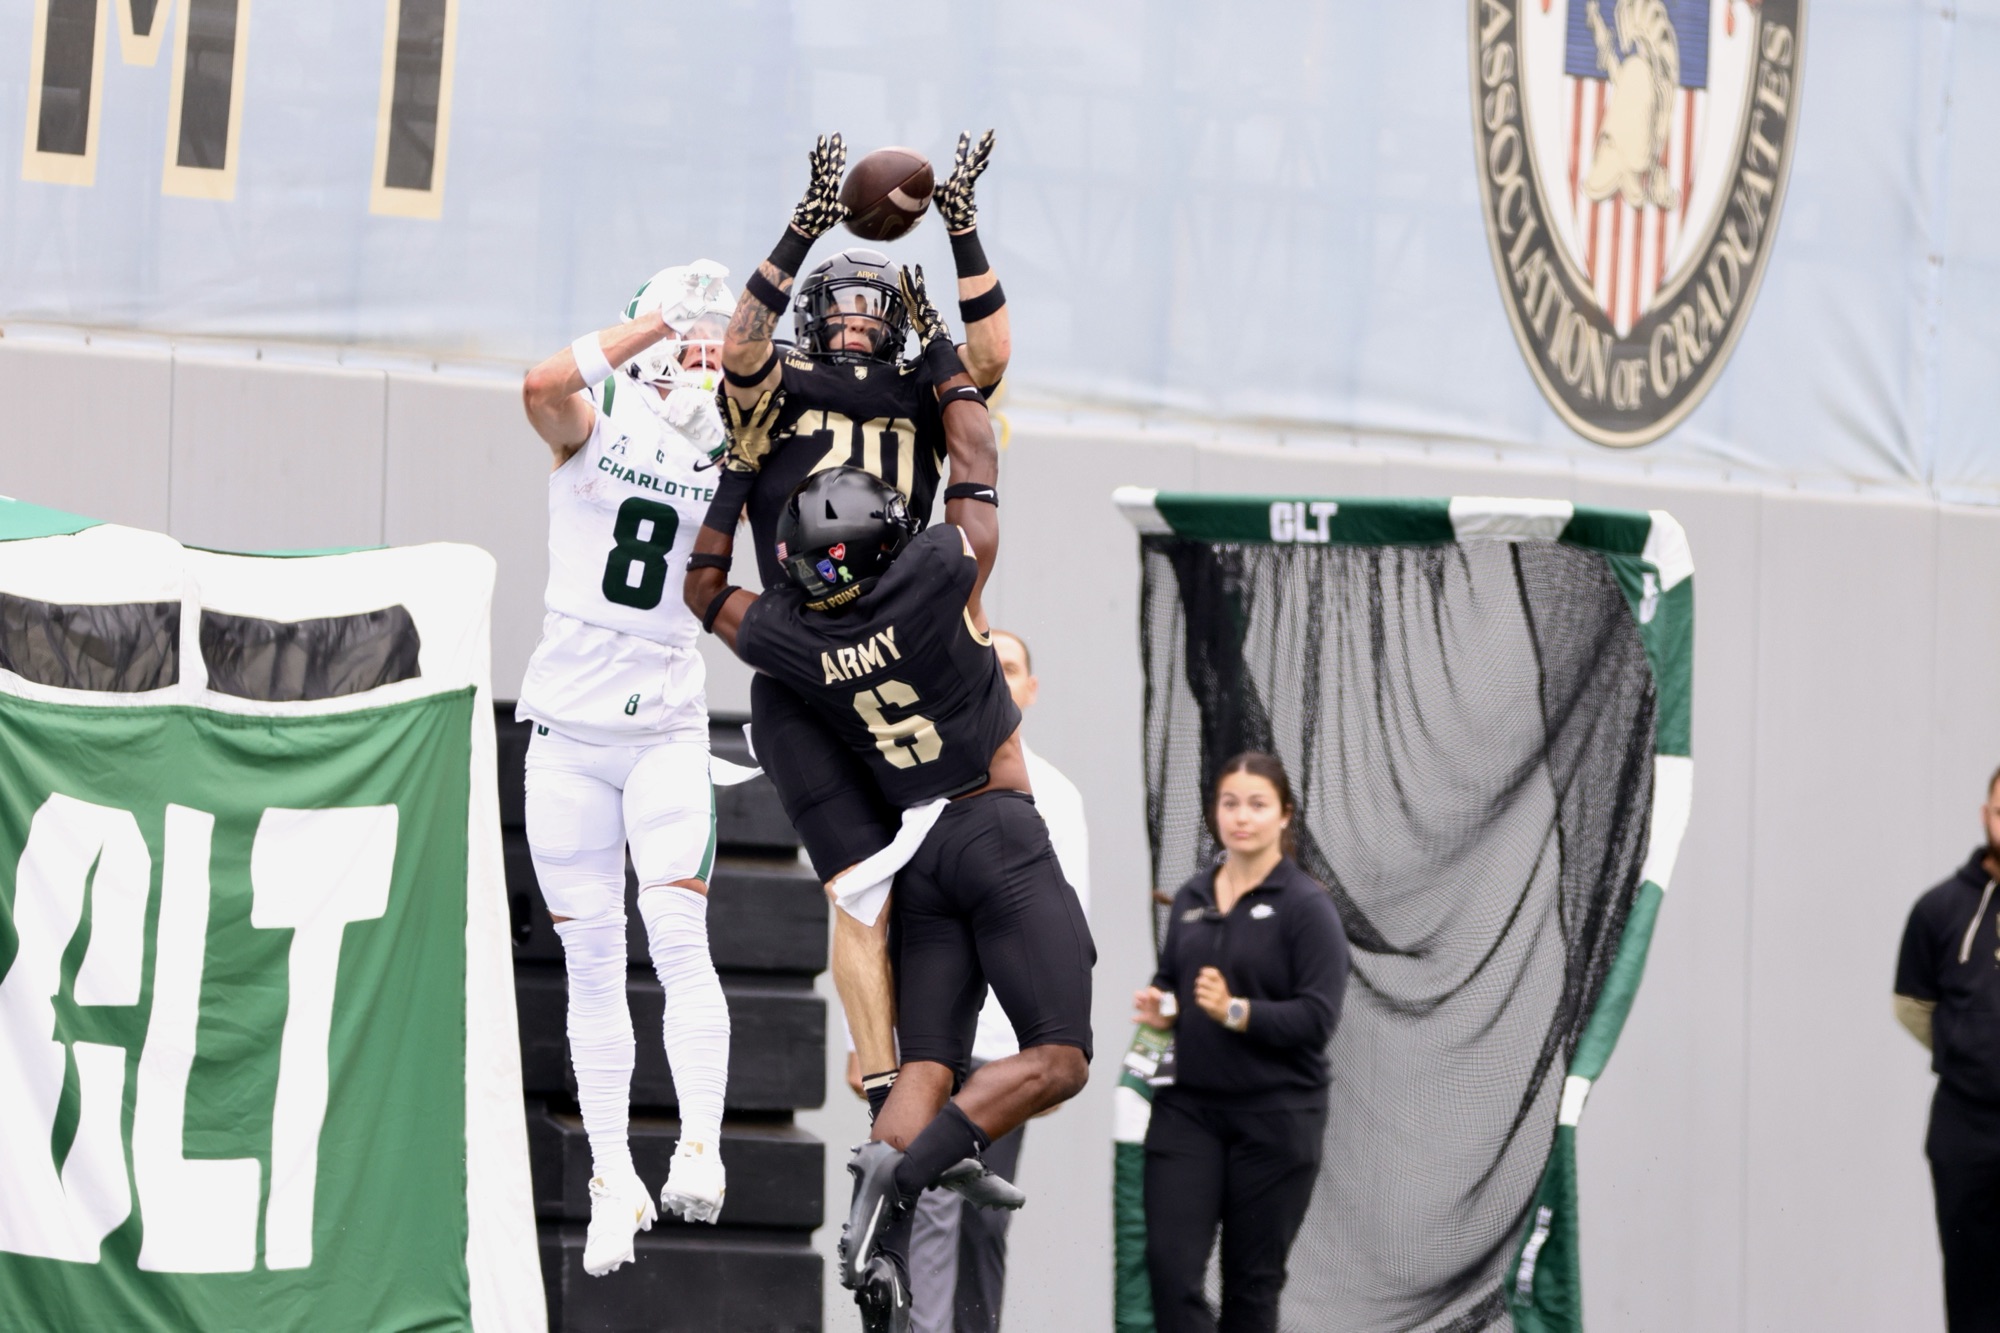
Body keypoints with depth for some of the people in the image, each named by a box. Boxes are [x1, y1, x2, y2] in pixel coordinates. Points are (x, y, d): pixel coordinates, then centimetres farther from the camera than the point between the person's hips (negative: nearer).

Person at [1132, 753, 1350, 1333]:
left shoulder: (1305, 905, -7)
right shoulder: (1192, 898, 10)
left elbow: (1318, 1017, -13)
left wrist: (1236, 1012, -25)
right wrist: (1157, 1007, 1)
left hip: (1274, 1117, -4)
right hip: (1188, 1108, 4)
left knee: (1252, 1278, 5)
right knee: (1171, 1263, -10)